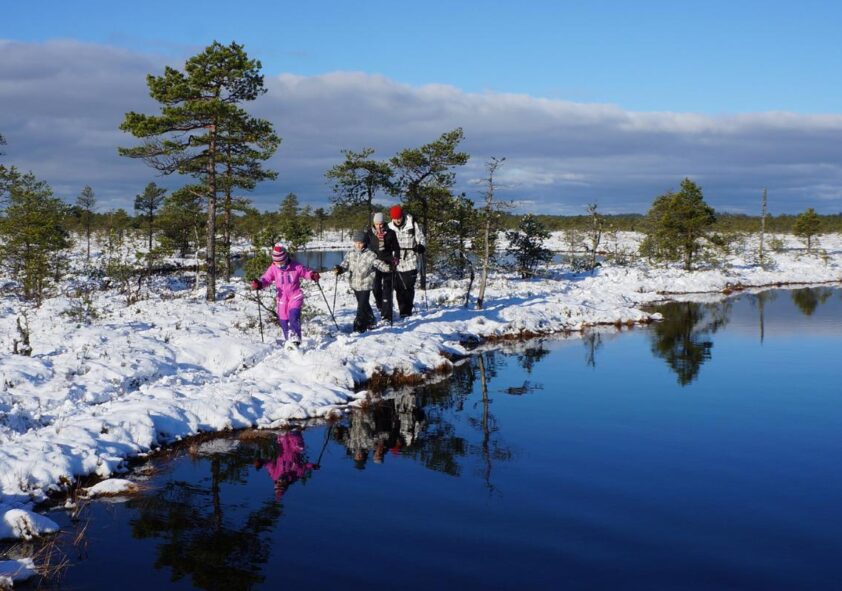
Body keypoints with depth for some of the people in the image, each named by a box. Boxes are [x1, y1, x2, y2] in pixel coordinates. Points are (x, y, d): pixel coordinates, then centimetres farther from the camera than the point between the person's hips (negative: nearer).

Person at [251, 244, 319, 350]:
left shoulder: (296, 267, -8)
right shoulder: (273, 269, -3)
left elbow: (306, 272, 3)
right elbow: (266, 279, -2)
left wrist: (313, 275, -19)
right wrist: (259, 284, -23)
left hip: (295, 295, -3)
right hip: (282, 298, 3)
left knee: (294, 316, -24)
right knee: (283, 320, 6)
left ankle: (295, 339, -25)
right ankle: (288, 341, 23)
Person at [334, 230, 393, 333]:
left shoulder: (369, 255, -9)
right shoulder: (350, 254, 4)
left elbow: (378, 263, -12)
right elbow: (345, 264, 1)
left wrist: (387, 268, -29)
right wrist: (339, 269, -20)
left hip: (366, 284, -5)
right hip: (355, 284, 5)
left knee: (362, 305, -9)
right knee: (363, 304, 19)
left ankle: (359, 325, -7)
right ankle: (370, 321, 35)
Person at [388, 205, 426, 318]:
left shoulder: (412, 225, -3)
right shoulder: (389, 227, 5)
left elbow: (421, 239, 1)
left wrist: (421, 246, -19)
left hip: (410, 263, -2)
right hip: (396, 264, 2)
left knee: (409, 287, 2)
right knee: (399, 288, 2)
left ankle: (408, 310, 14)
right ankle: (403, 311, 10)